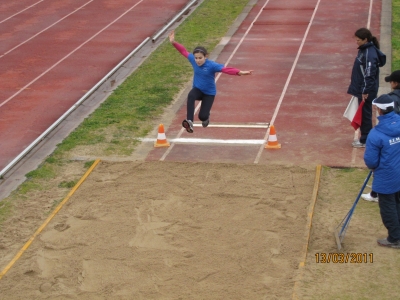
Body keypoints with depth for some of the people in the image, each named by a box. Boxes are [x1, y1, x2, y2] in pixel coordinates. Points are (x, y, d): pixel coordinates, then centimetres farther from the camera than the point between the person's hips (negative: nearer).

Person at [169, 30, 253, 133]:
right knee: (191, 96, -35)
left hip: (209, 93, -3)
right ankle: (189, 121, -37)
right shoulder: (193, 60, -13)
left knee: (202, 117, -8)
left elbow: (226, 69, -37)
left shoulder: (212, 65, -26)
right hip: (197, 89, 3)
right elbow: (184, 51, 0)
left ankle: (206, 117, 34)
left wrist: (239, 72, -50)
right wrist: (173, 42, -3)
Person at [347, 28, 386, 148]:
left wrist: (365, 91, -23)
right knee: (363, 114, 16)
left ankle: (365, 141, 10)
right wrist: (358, 86, 21)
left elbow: (369, 74, -24)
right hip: (362, 89, 10)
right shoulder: (364, 50, 9)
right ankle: (364, 138, 26)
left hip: (366, 91, -10)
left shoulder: (370, 53, -21)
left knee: (365, 114, 0)